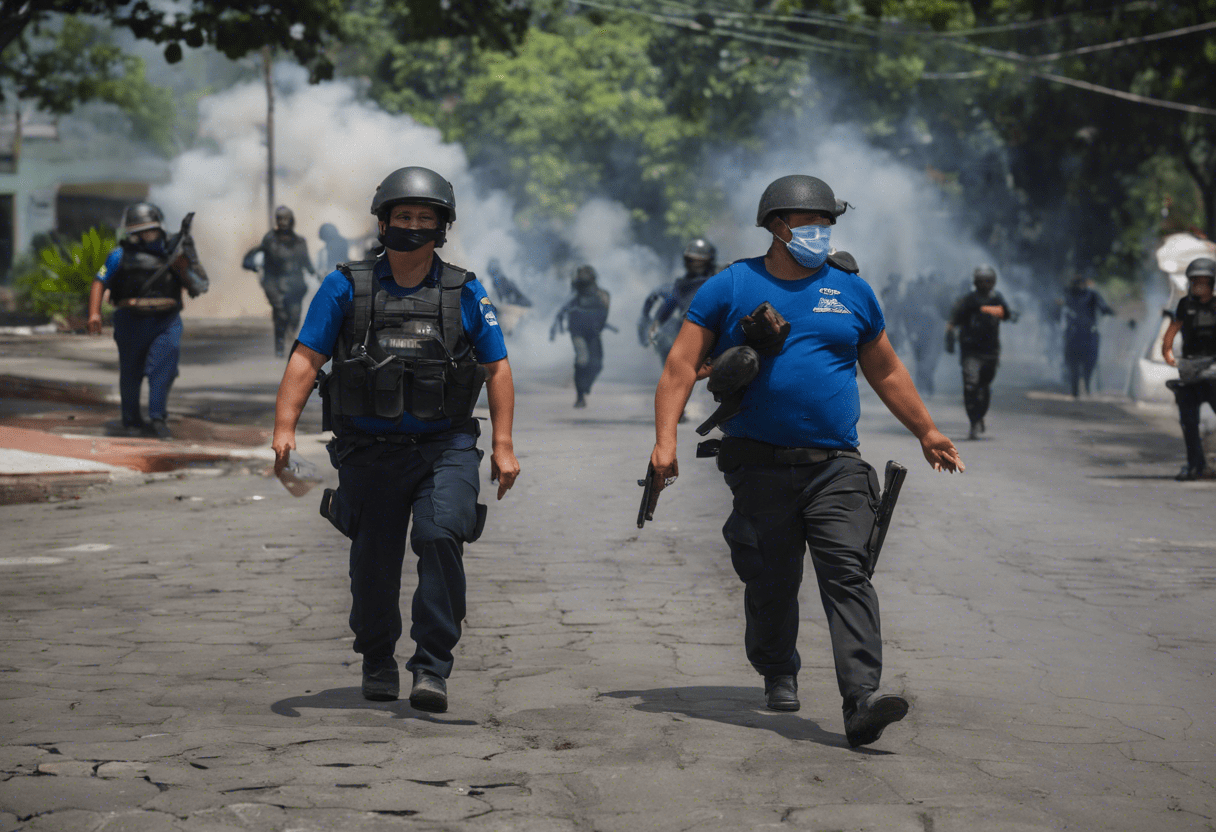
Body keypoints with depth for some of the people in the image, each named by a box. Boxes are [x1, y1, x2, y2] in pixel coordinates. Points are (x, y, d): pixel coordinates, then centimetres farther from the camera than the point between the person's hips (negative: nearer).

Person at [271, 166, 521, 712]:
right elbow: (305, 360, -2)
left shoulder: (465, 293, 5)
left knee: (441, 535, -22)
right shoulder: (346, 288, 2)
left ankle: (432, 668, -17)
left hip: (446, 447, -1)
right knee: (373, 561, 6)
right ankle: (377, 663, 31)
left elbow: (497, 368, 10)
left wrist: (503, 444, 2)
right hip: (370, 450, 1)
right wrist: (284, 428, -15)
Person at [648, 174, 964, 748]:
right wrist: (665, 441, -11)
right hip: (760, 467, -1)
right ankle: (778, 677, 33)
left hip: (836, 467, 1)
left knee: (847, 572, -14)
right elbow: (682, 365, 1)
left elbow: (886, 371, 23)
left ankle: (862, 701, -23)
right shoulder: (731, 287, 4)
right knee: (770, 583, 6)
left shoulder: (851, 290, 12)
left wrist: (926, 432, 26)